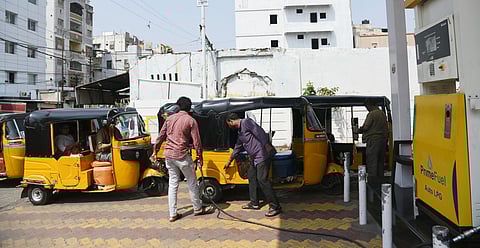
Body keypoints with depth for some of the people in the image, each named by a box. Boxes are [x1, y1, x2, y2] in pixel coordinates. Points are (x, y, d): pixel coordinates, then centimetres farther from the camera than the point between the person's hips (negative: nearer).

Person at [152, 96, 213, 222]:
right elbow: (196, 141, -7)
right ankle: (198, 208, 25)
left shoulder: (170, 118, 8)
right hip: (182, 156, -5)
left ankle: (173, 214, 15)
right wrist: (200, 156, 3)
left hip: (168, 155, 5)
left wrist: (155, 151, 22)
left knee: (172, 184, 12)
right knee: (192, 183, 11)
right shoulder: (191, 121, -6)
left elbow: (161, 136, 12)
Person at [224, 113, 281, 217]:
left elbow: (259, 132, -20)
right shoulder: (240, 131, 22)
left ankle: (275, 206, -8)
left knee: (262, 179, -13)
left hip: (262, 155, -10)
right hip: (254, 158, 10)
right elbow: (237, 147, 32)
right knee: (252, 177, 15)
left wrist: (266, 145, -31)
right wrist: (229, 161, 41)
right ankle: (254, 203, 26)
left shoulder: (246, 122, -7)